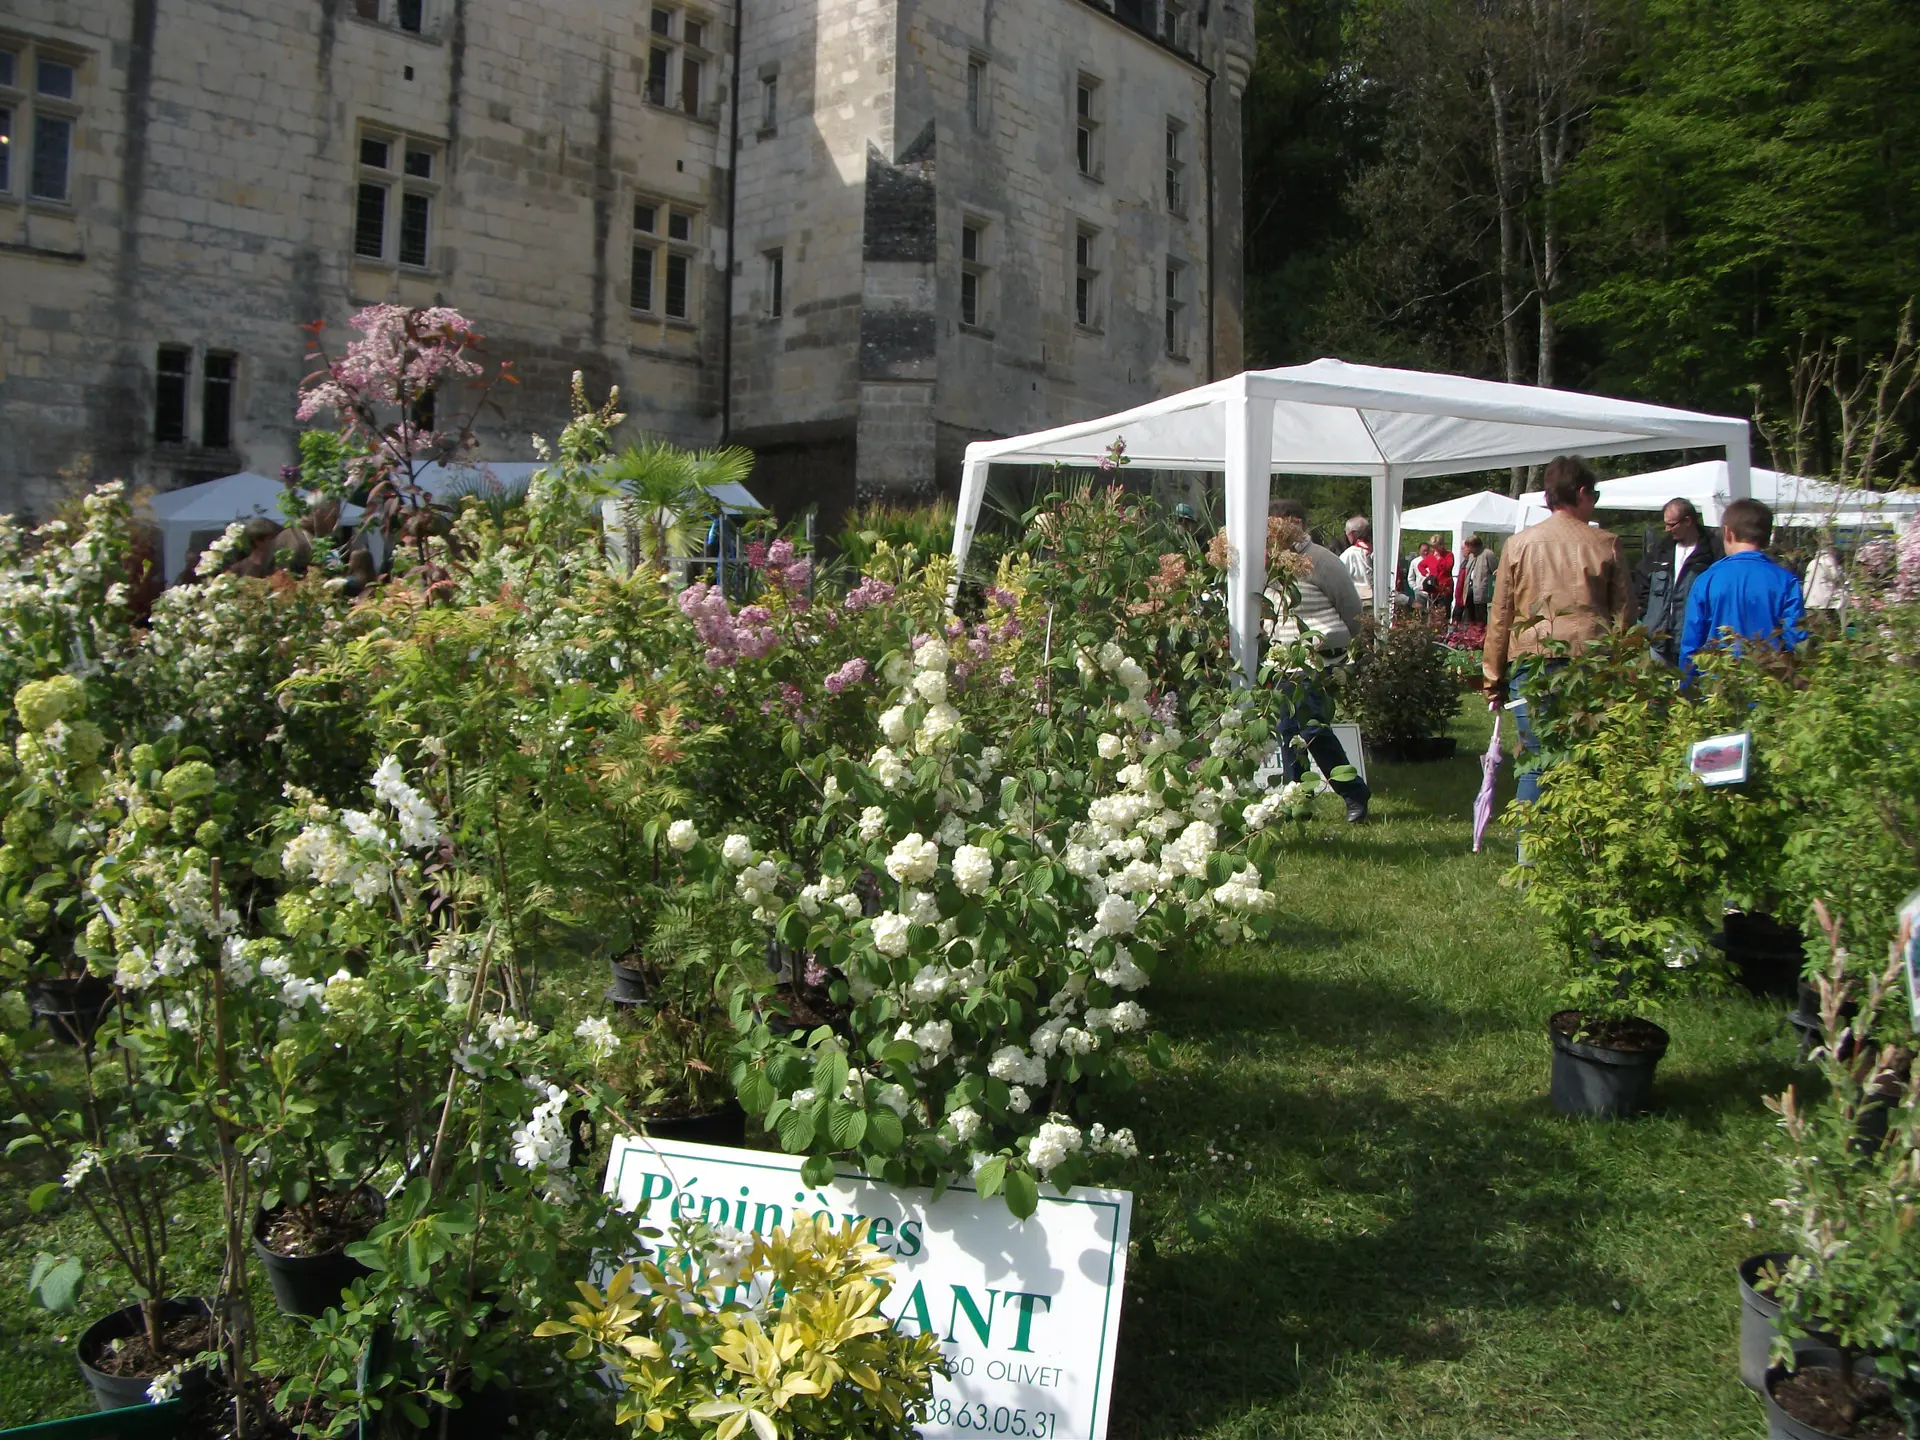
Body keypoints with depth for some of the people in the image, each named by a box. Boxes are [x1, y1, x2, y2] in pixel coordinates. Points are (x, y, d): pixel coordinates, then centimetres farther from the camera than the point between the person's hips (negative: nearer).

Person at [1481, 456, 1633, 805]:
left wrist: (1493, 677, 12)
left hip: (1531, 664, 0)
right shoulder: (1606, 545, 4)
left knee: (1535, 765, 3)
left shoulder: (1518, 544, 5)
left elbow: (1500, 616, 6)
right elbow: (1624, 613, 6)